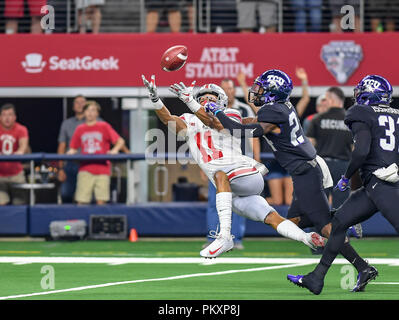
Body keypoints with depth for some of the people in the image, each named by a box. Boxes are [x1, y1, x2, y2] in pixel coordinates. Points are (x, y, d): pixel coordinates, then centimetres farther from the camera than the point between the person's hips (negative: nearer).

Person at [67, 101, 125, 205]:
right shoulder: (80, 129, 13)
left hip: (102, 169, -1)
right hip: (85, 170, 1)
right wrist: (70, 153, -5)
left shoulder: (104, 127, 7)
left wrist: (115, 150, -15)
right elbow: (73, 148, 17)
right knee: (81, 201, -8)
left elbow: (120, 141, 4)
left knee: (101, 201, -7)